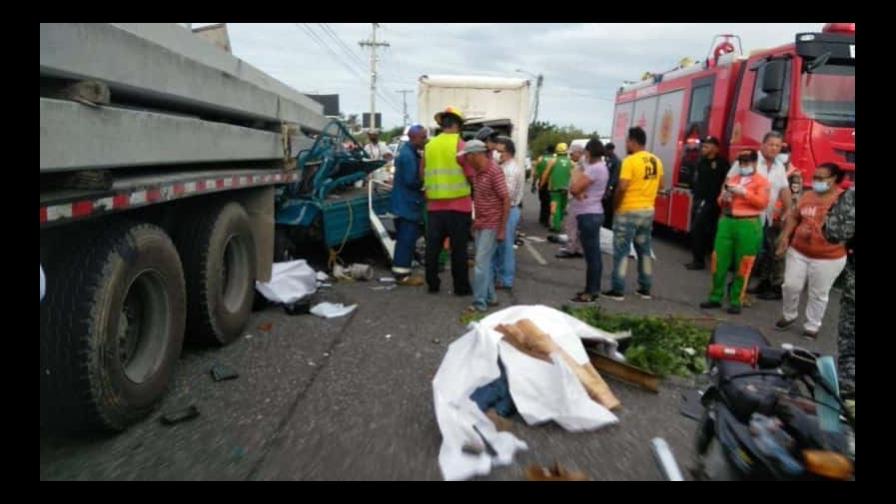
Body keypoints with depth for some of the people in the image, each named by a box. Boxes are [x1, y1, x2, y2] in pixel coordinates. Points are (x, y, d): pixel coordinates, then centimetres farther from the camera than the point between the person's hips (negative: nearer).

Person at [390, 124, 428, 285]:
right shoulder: (408, 155, -19)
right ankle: (402, 274, 0)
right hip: (408, 204, -11)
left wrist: (422, 181, 6)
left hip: (405, 202, 11)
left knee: (404, 238, 15)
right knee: (407, 239, -5)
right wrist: (425, 182, -6)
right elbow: (411, 181, -23)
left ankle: (400, 271, 23)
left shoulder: (407, 151, 14)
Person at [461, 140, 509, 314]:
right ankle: (490, 297, 23)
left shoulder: (494, 172, -16)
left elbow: (506, 200, -16)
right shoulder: (477, 172, 9)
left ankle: (480, 303, 0)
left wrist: (502, 229, -17)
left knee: (481, 263, -7)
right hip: (480, 225, 8)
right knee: (485, 263, 13)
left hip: (491, 226, -8)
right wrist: (475, 221, 15)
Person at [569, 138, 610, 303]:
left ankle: (591, 292, -3)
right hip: (592, 214, 11)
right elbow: (574, 189, 9)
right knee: (594, 254, 14)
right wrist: (579, 191, -11)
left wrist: (576, 174, -4)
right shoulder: (598, 167, 15)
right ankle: (594, 289, 22)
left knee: (591, 255, -7)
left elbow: (575, 188, -21)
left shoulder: (595, 169, -18)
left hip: (589, 215, -11)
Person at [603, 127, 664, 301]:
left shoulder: (630, 161, -16)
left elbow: (622, 187, -21)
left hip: (628, 211, -7)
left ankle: (618, 290, 2)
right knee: (644, 250, 14)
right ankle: (645, 288, 20)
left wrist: (615, 205, -8)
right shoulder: (656, 161, 8)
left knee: (622, 251, -1)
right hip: (648, 211, 7)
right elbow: (660, 185, 15)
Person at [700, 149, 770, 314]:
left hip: (748, 225, -5)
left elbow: (763, 203, -9)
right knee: (719, 260, 4)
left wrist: (744, 192, -16)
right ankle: (716, 297, 13)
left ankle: (736, 301, 6)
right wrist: (724, 197, -3)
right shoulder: (731, 179, 18)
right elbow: (720, 203, 20)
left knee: (742, 265, -2)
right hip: (727, 222, 5)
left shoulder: (762, 181, 3)